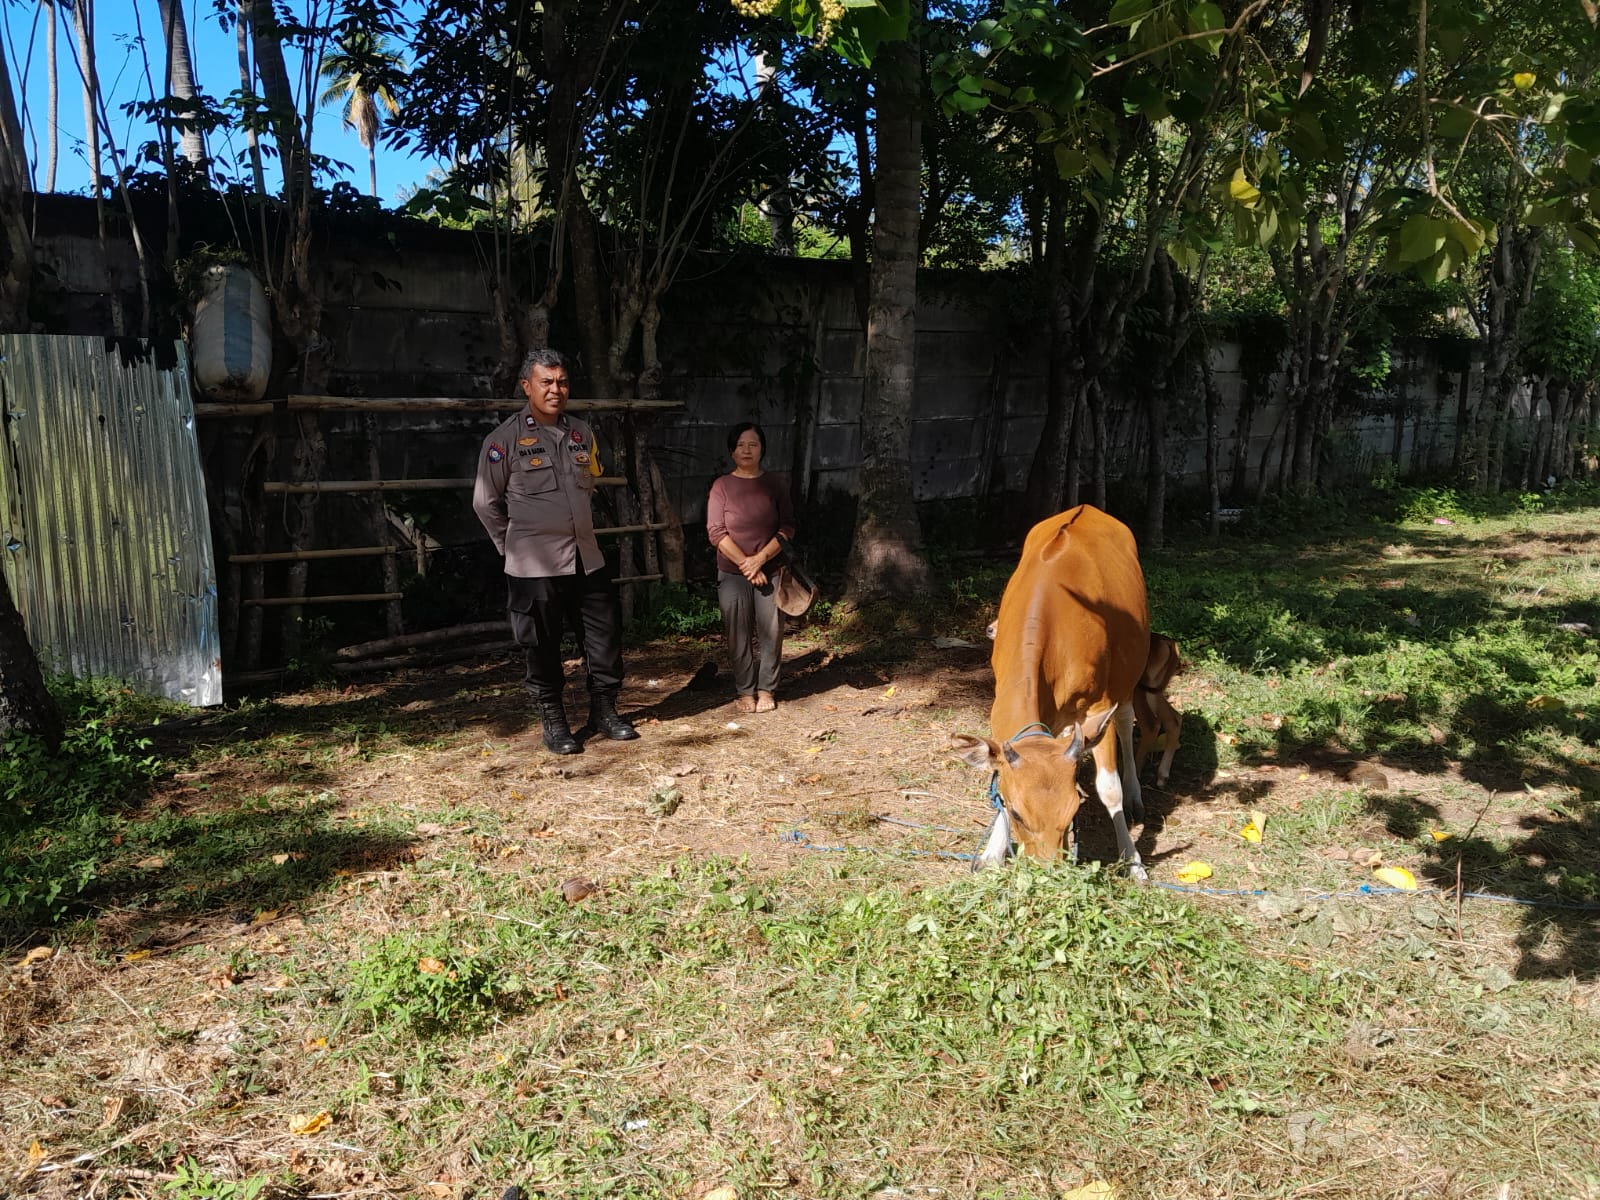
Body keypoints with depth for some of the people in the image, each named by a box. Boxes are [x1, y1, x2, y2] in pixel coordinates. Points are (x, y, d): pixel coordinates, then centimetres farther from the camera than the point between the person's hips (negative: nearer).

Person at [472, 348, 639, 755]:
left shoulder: (581, 433, 8)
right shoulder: (505, 439, -7)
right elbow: (485, 502, -1)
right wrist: (514, 545, 4)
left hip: (587, 559, 5)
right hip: (535, 567, -5)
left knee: (605, 635, 9)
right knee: (543, 646, 4)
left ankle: (604, 710, 25)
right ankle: (553, 722, 18)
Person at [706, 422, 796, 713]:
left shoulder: (774, 485, 5)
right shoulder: (722, 486, 2)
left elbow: (788, 527, 0)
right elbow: (716, 532, -4)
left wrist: (760, 558, -12)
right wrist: (745, 563, -11)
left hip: (770, 571, 1)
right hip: (732, 574, -1)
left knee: (770, 632, 1)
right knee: (739, 635, 2)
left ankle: (766, 690, 14)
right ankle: (745, 692, 14)